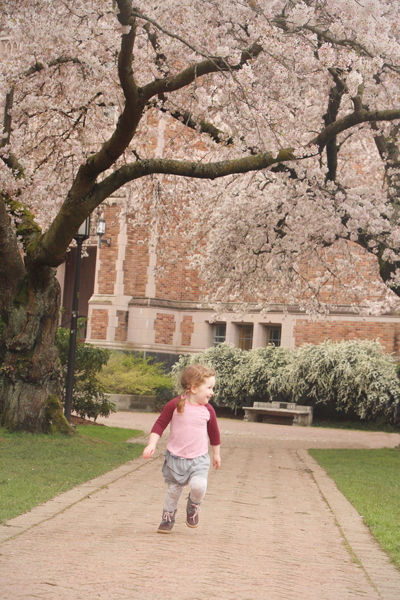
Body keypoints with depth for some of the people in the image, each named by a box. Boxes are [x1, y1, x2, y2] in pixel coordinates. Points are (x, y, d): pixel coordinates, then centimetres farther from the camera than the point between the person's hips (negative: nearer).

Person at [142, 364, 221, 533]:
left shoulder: (208, 410, -3)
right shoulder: (175, 405, -11)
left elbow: (214, 433, 12)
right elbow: (160, 424, -5)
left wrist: (216, 454, 20)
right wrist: (152, 444, -15)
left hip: (199, 458, 1)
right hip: (176, 457, -1)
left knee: (199, 485, -22)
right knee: (174, 489, 9)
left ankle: (193, 505, 12)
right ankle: (168, 517, 35)